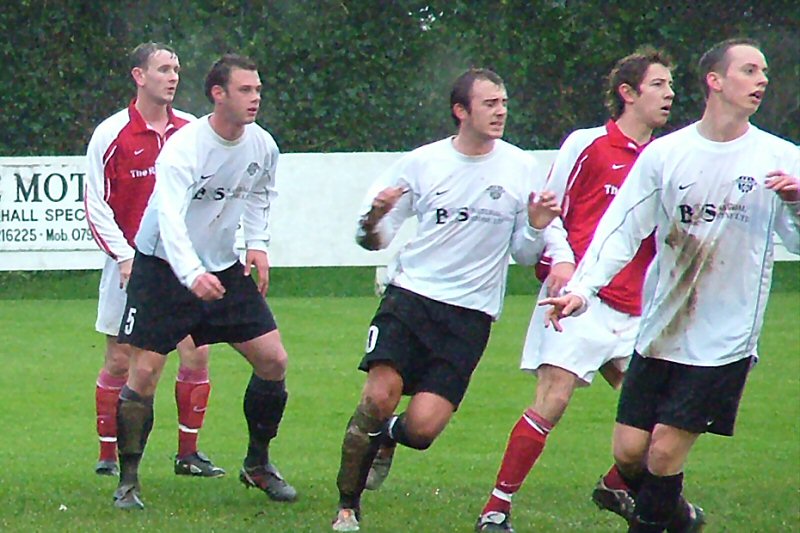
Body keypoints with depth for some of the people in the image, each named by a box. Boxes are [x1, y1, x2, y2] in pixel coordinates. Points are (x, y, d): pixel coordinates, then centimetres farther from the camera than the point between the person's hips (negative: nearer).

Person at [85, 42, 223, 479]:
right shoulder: (111, 134, -5)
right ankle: (108, 456, 10)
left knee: (196, 355, -3)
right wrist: (124, 255, -12)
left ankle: (188, 453, 8)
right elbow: (96, 204, -4)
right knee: (120, 361, 0)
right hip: (132, 265, -3)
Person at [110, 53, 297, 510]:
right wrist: (192, 274, -52)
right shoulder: (184, 147, -24)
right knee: (144, 374, -9)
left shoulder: (262, 146, -3)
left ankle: (258, 464, 17)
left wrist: (257, 243, 4)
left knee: (273, 360, -2)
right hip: (164, 267, -5)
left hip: (225, 268, 6)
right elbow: (170, 216, -37)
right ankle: (128, 480, 5)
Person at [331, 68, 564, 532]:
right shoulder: (422, 163, 3)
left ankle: (387, 438, 27)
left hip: (470, 314, 0)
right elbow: (374, 239, 8)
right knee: (378, 397, -20)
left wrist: (536, 228, -11)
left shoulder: (521, 168, 4)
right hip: (411, 295, 0)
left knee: (423, 425, -12)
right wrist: (373, 221, -15)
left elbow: (523, 255, 11)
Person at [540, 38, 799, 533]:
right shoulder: (665, 153, 2)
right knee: (629, 452, 3)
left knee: (664, 454, -8)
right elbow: (621, 228, 1)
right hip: (659, 334, 2)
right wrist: (582, 288, -12)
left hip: (724, 341, -2)